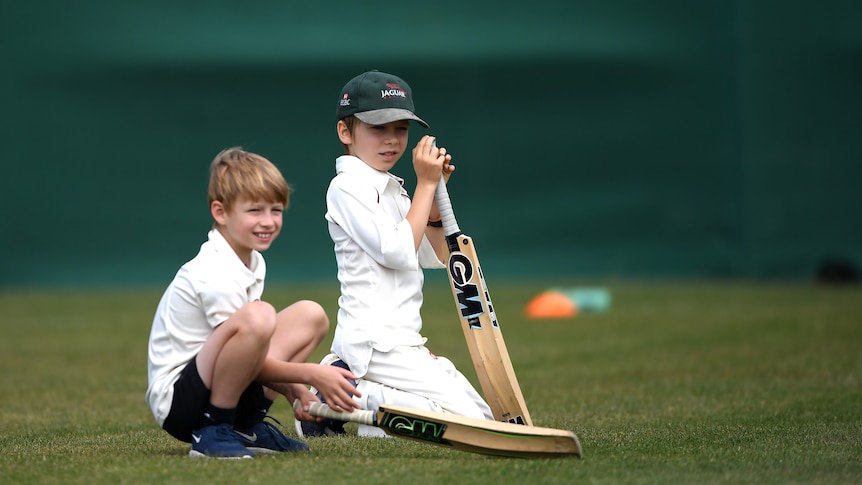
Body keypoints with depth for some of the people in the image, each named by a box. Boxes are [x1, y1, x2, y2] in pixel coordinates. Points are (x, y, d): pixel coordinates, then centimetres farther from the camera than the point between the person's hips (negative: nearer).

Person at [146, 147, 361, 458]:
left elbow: (250, 357, 13)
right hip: (177, 403, -10)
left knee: (311, 316, 10)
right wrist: (311, 374, -17)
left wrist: (292, 387, -2)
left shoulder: (252, 263, 10)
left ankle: (246, 425, 7)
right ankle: (214, 432, -18)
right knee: (257, 316, -34)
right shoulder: (216, 274, -20)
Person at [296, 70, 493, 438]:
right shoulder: (348, 187, -9)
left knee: (483, 415, 10)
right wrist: (425, 185, -10)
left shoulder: (390, 188, 17)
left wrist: (435, 189, 7)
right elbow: (399, 253, -17)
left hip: (402, 339, 10)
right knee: (471, 422, -17)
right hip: (374, 341, -9)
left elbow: (432, 256, 18)